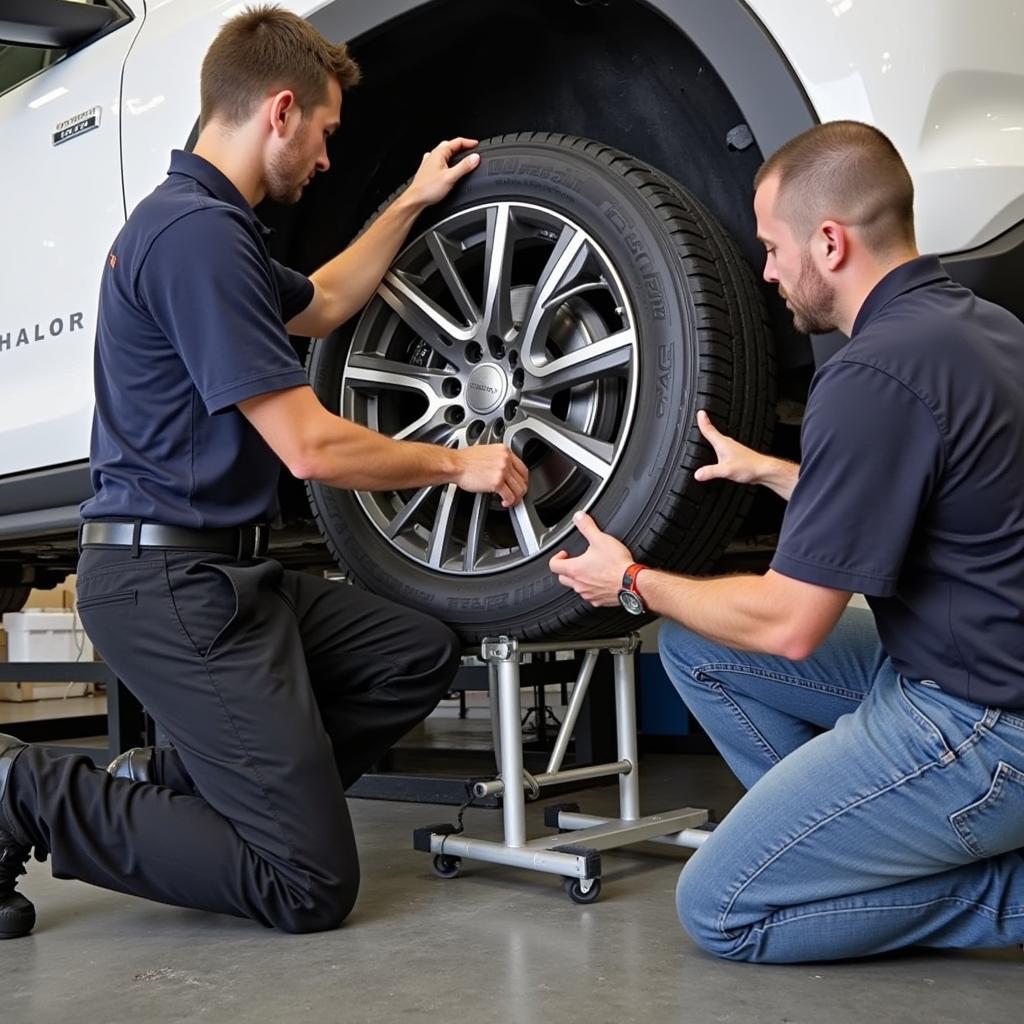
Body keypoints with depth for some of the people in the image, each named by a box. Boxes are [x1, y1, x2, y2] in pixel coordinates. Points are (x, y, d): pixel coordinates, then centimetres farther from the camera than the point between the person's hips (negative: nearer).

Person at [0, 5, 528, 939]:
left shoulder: (206, 222, 14)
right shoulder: (198, 234, -18)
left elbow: (316, 307, 33)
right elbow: (310, 447, -20)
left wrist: (411, 204, 32)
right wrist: (459, 464, -5)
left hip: (216, 566, 11)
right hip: (171, 581, -11)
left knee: (419, 655, 14)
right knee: (311, 885, -8)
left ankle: (178, 782, 12)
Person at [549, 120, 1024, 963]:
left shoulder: (874, 375, -24)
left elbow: (789, 626, -18)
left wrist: (635, 584, -3)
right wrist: (769, 471, 28)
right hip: (955, 668, 10)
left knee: (721, 909, 0)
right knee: (697, 646, 12)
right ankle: (853, 841, 13)